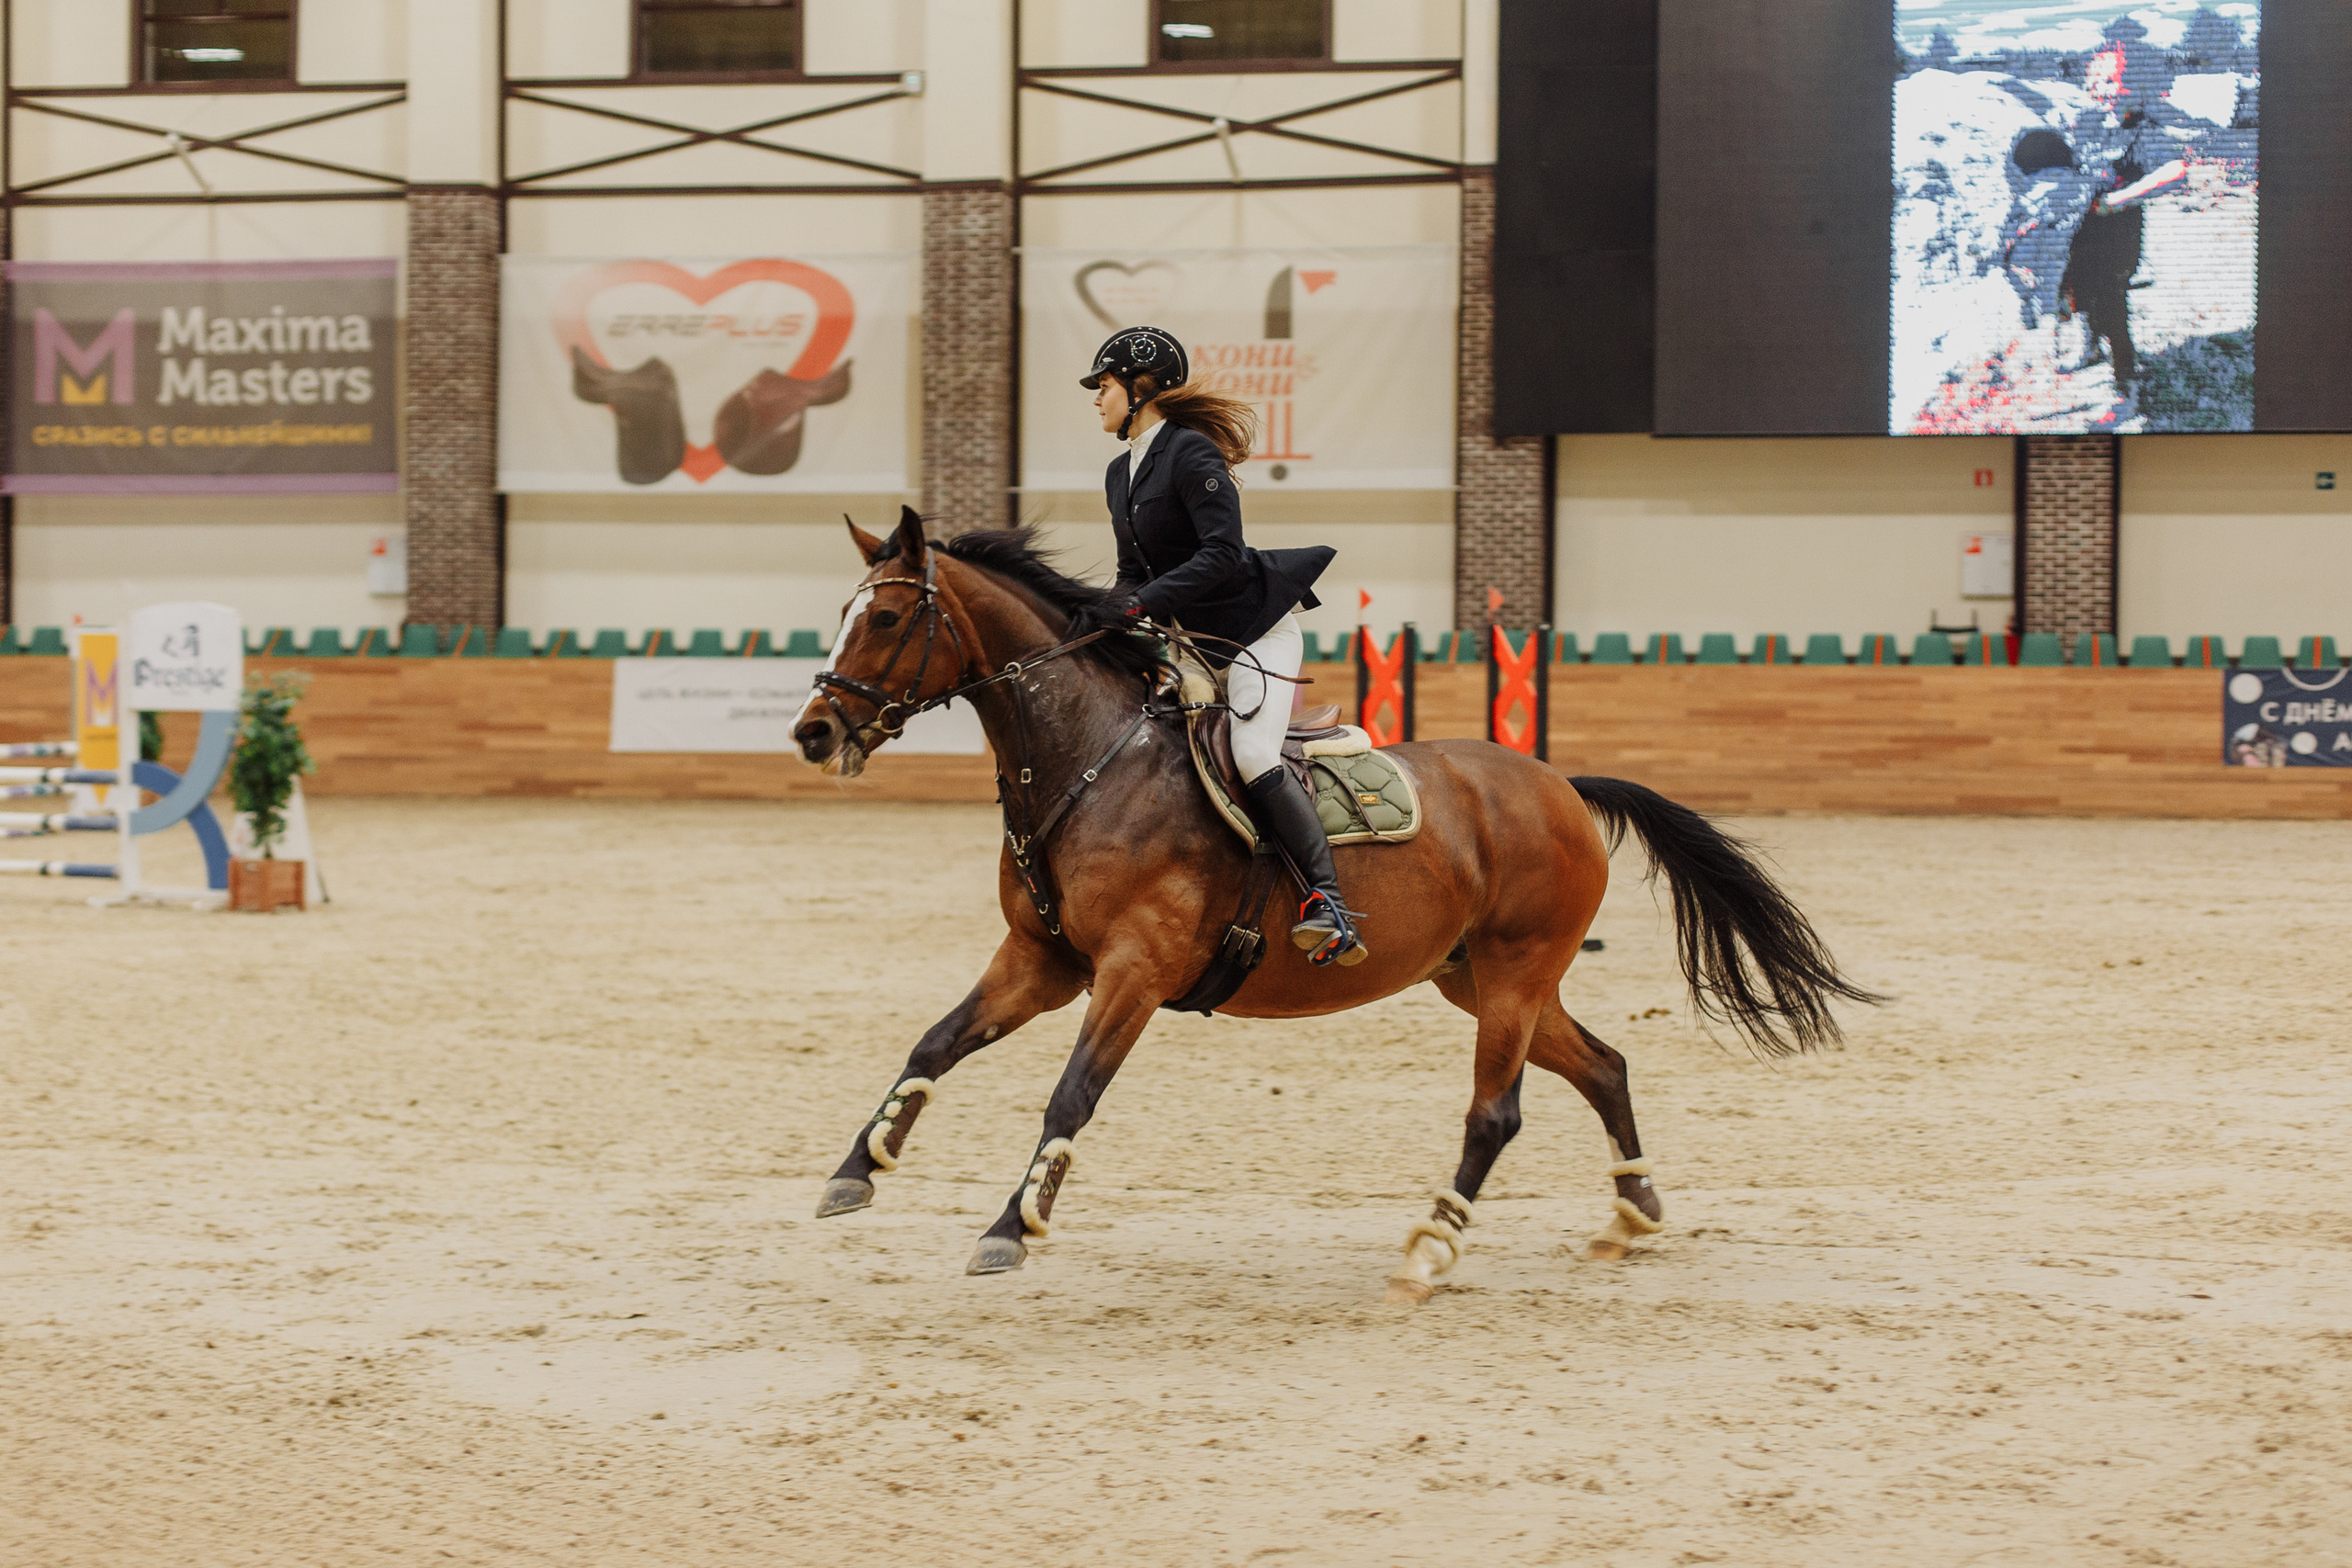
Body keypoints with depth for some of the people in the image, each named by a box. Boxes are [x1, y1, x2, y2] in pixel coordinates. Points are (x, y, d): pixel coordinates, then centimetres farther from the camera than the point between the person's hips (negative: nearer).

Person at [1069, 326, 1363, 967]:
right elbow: (1133, 573, 15)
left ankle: (1328, 902, -29)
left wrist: (1139, 604, -30)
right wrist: (1104, 617, -7)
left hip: (1256, 626, -10)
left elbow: (1223, 555, -26)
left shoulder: (1192, 453, -16)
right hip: (1188, 639, 10)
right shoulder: (1120, 473, 13)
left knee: (1253, 754, -27)